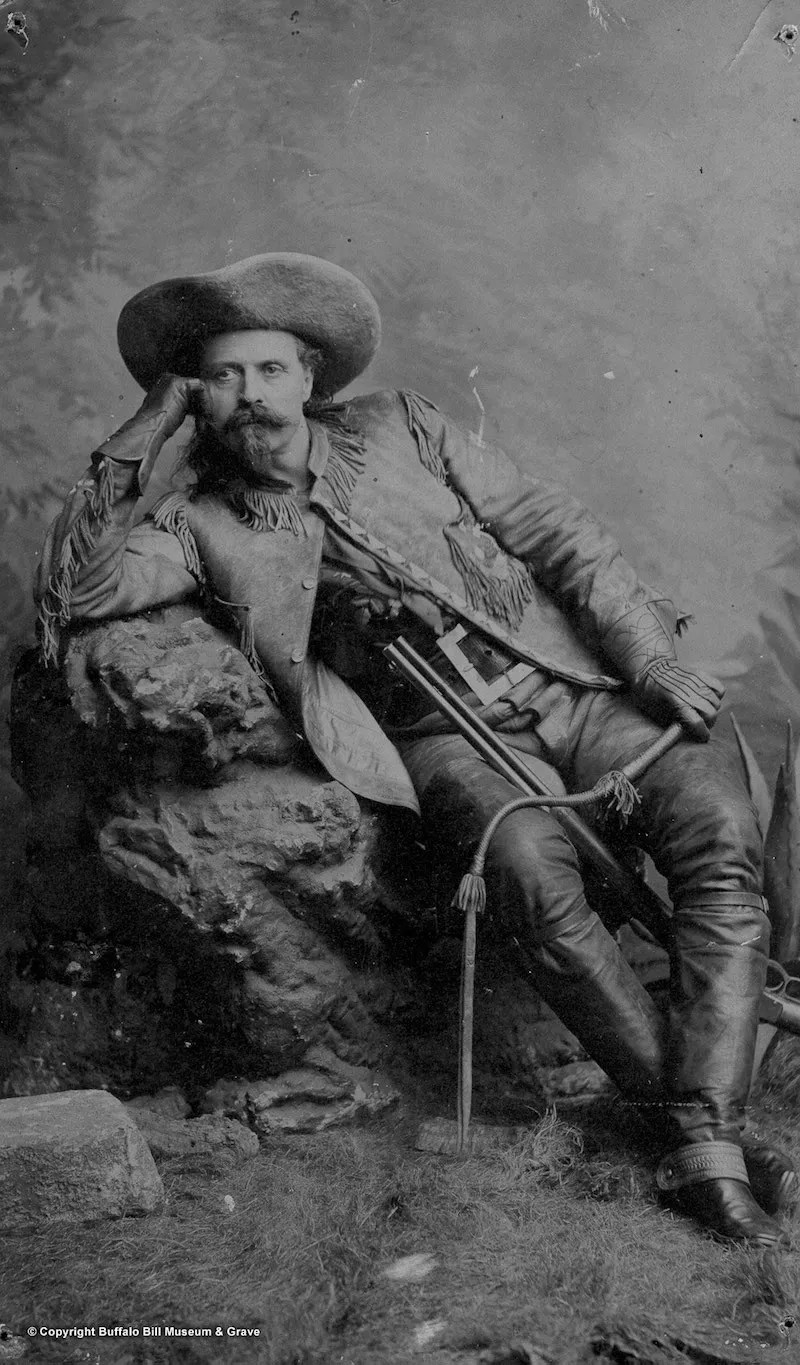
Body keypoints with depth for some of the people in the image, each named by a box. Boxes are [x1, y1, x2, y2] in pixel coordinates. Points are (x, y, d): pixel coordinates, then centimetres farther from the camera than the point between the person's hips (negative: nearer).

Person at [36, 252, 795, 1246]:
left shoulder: (398, 427, 10)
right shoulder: (204, 526, 8)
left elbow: (554, 531, 9)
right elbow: (71, 590, -8)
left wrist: (651, 657, -2)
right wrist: (140, 436, -6)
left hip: (573, 686, 2)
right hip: (444, 742, -2)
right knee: (531, 867, -33)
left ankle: (705, 1144, -23)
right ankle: (692, 1115, -18)